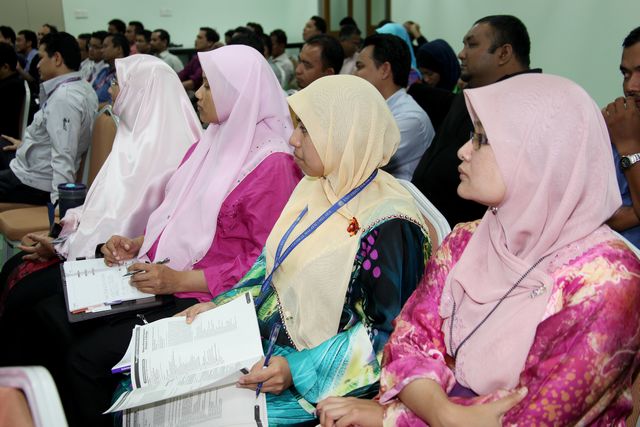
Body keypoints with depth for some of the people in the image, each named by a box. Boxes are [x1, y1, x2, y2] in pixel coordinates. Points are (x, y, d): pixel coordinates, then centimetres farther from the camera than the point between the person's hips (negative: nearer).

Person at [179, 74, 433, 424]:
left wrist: (298, 370, -24)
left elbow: (388, 331, -18)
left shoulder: (386, 225, -21)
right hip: (257, 346, 7)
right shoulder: (314, 187, 4)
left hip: (310, 380, -7)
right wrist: (222, 307, 2)